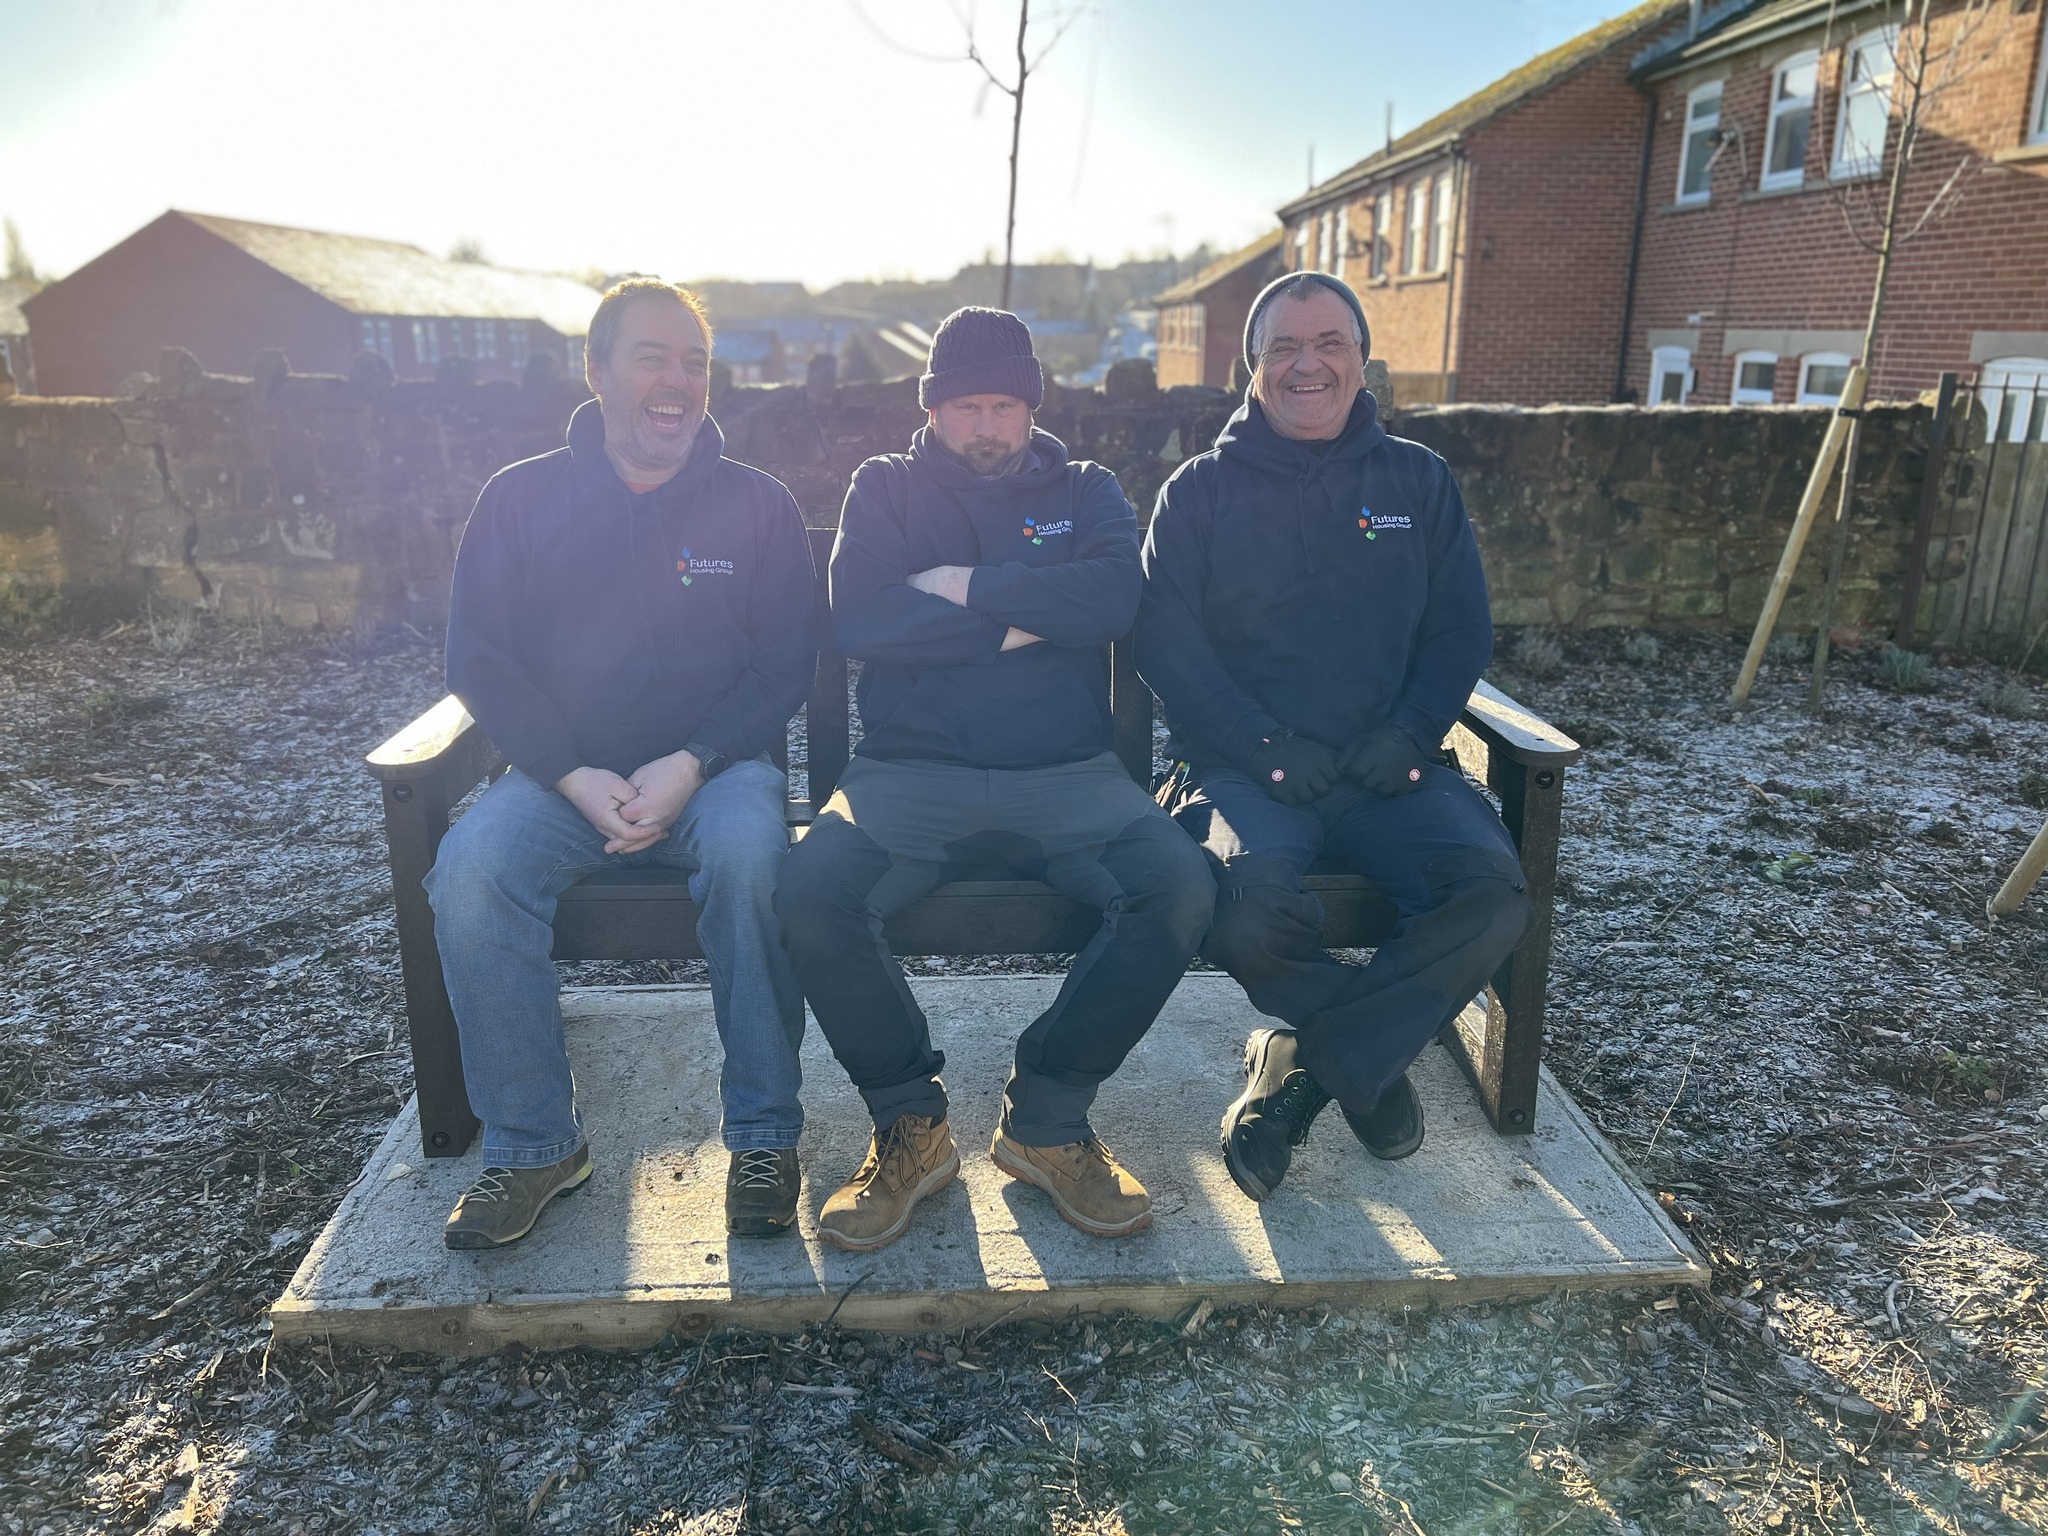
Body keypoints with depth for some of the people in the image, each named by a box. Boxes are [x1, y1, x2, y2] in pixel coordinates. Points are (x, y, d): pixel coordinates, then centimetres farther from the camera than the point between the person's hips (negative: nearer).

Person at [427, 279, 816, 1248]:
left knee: (748, 853, -34)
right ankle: (532, 1143, -10)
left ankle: (763, 1134, -17)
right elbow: (479, 661, 2)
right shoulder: (519, 498, 7)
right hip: (562, 774, 2)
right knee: (469, 870, -27)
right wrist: (578, 779, -13)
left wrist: (689, 766, -16)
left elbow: (787, 665, 0)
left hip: (717, 767, -1)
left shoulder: (756, 506, 5)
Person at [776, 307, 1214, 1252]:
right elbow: (858, 620, -5)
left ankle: (1045, 1120, -6)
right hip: (909, 773, 0)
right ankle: (909, 1124, -4)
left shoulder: (1084, 491, 17)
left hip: (1066, 776, 1)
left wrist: (965, 586, -6)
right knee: (809, 895, -29)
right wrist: (1015, 625, -5)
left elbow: (1114, 594, -7)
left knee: (1180, 887, -26)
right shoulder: (886, 488, 15)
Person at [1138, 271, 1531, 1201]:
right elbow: (1165, 640, -1)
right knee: (1250, 907, -33)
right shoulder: (1200, 489, 8)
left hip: (1386, 767, 3)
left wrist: (1412, 734, -7)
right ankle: (1369, 1054, 1)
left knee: (1493, 893, -26)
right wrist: (1265, 744, -14)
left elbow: (1462, 628, 13)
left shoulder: (1418, 481, 16)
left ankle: (1305, 1068, -7)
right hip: (1243, 765, -2)